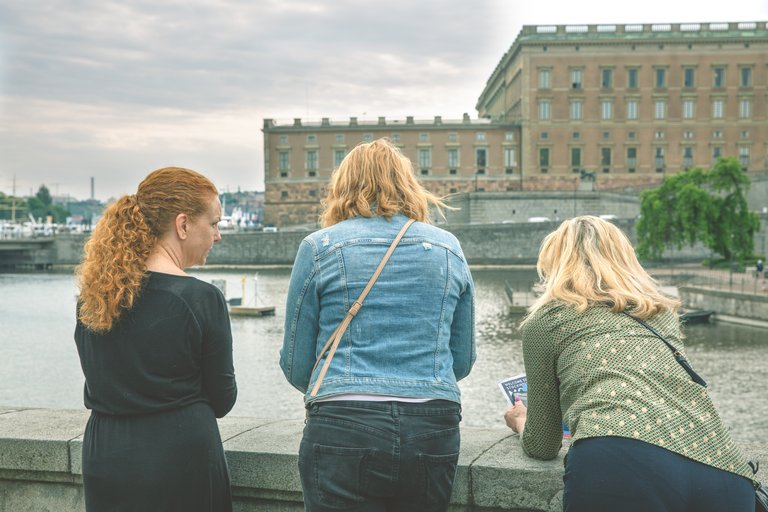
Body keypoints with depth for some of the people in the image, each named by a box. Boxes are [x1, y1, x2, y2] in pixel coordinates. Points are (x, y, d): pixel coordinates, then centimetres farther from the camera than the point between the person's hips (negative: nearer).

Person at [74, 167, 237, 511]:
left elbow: (97, 388, 9)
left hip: (102, 460, 6)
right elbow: (222, 401, -6)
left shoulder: (92, 294, 1)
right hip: (181, 461, -5)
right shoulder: (201, 298, -15)